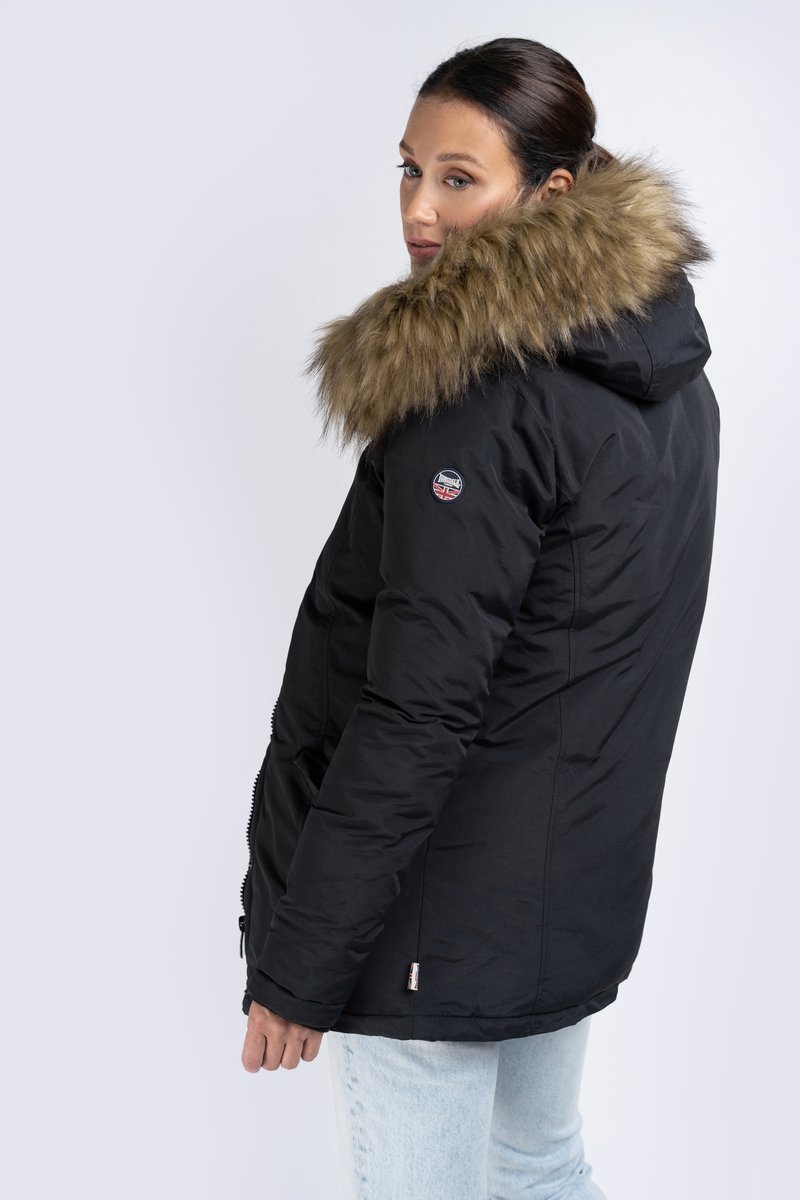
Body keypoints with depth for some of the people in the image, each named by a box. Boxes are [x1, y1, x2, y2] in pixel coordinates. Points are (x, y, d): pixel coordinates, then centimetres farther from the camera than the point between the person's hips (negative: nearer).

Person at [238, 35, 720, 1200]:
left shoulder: (481, 393, -22)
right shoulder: (669, 373, 6)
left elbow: (416, 711, -25)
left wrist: (298, 964, -17)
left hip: (441, 923, -8)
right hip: (587, 884, 9)